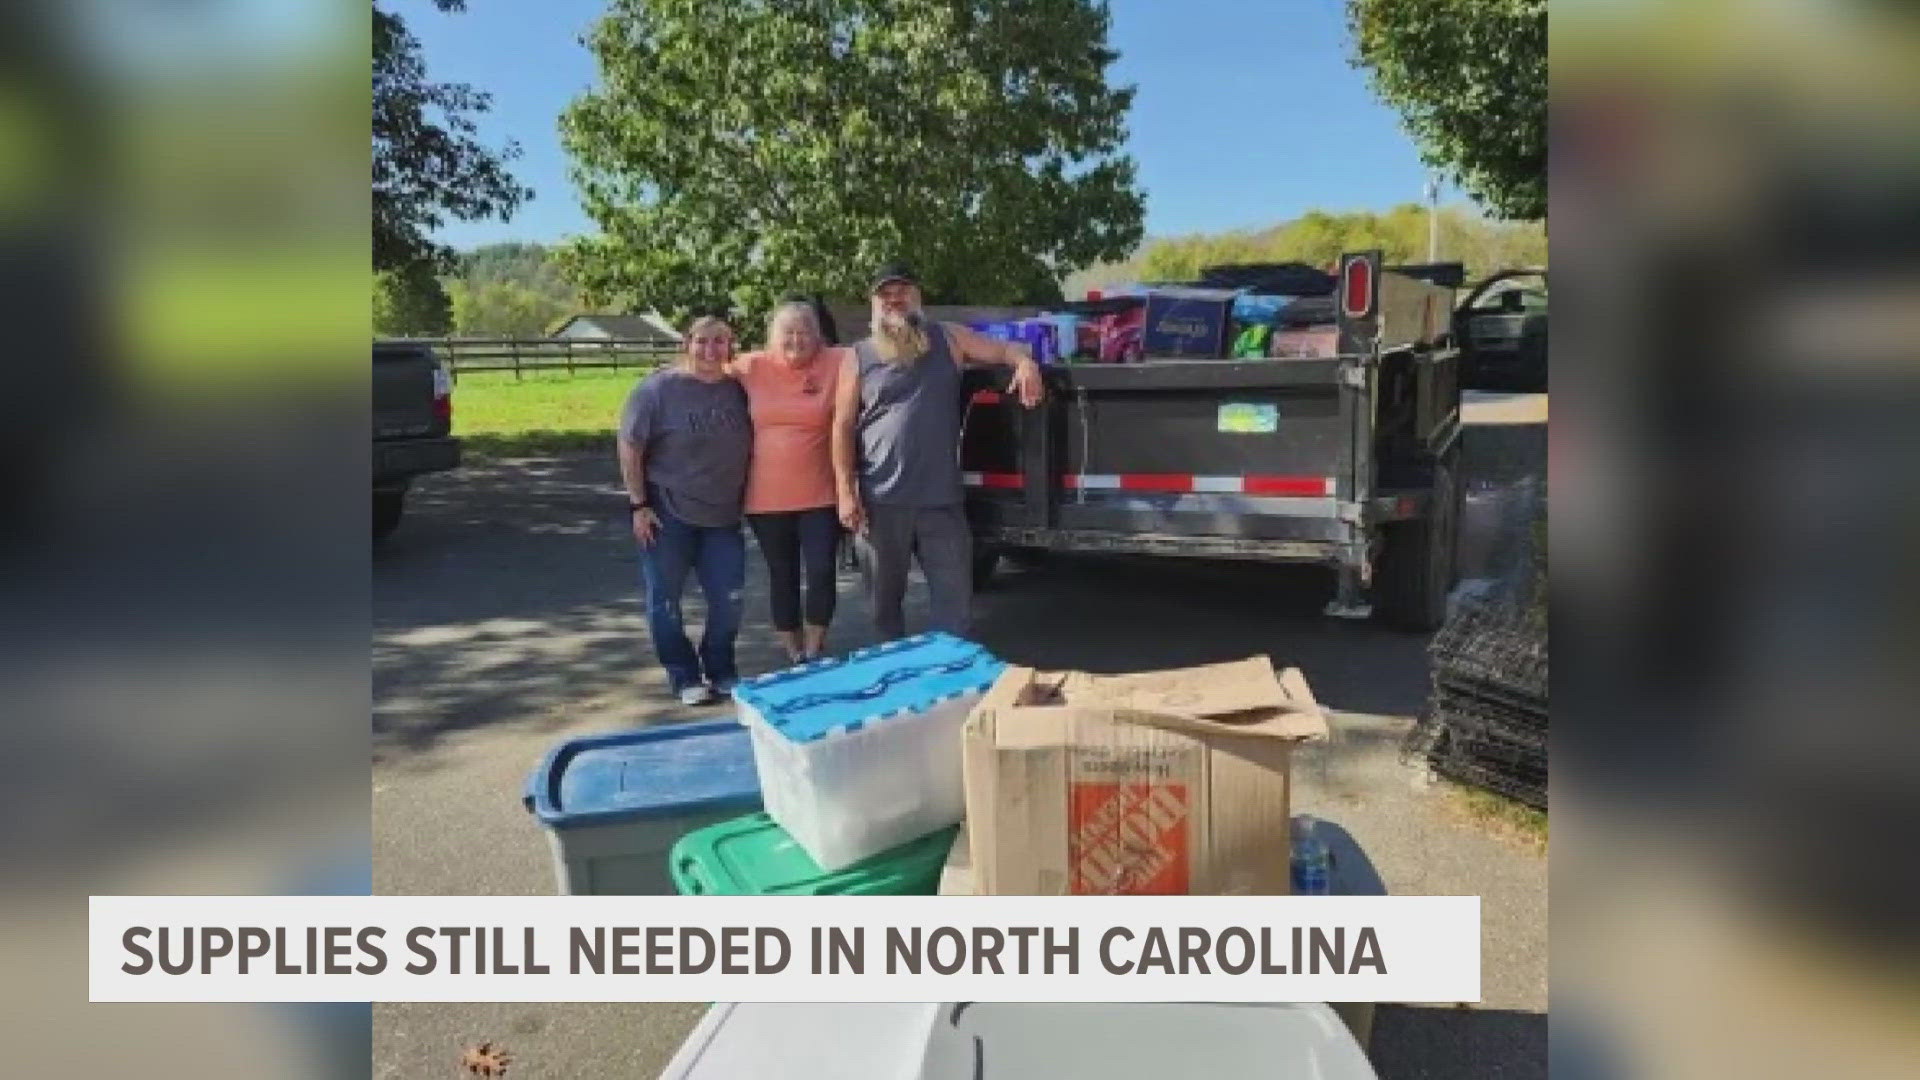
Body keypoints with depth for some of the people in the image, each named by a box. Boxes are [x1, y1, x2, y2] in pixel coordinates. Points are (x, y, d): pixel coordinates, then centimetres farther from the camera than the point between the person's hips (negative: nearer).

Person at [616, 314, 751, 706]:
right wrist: (639, 505, -12)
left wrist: (746, 501, 12)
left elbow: (749, 448, 14)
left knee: (729, 598, 7)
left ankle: (721, 670, 27)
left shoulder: (738, 391, 3)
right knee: (666, 599, 5)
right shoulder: (658, 389, -10)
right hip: (668, 515, -4)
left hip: (722, 516, 4)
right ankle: (684, 677, 21)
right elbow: (630, 448, -9)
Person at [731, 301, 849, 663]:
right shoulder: (751, 367, 1)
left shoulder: (836, 364, -5)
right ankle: (794, 656, 26)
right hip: (767, 498, 2)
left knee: (821, 573, -1)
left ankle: (814, 653, 20)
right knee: (782, 577, 12)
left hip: (820, 496, -2)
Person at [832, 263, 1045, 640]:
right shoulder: (859, 356, 5)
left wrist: (1025, 363, -15)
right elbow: (843, 427, 2)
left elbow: (1004, 349, 11)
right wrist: (845, 491, -7)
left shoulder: (948, 338, 9)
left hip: (942, 499, 1)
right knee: (885, 600, 12)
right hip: (880, 502, 0)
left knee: (955, 598, 2)